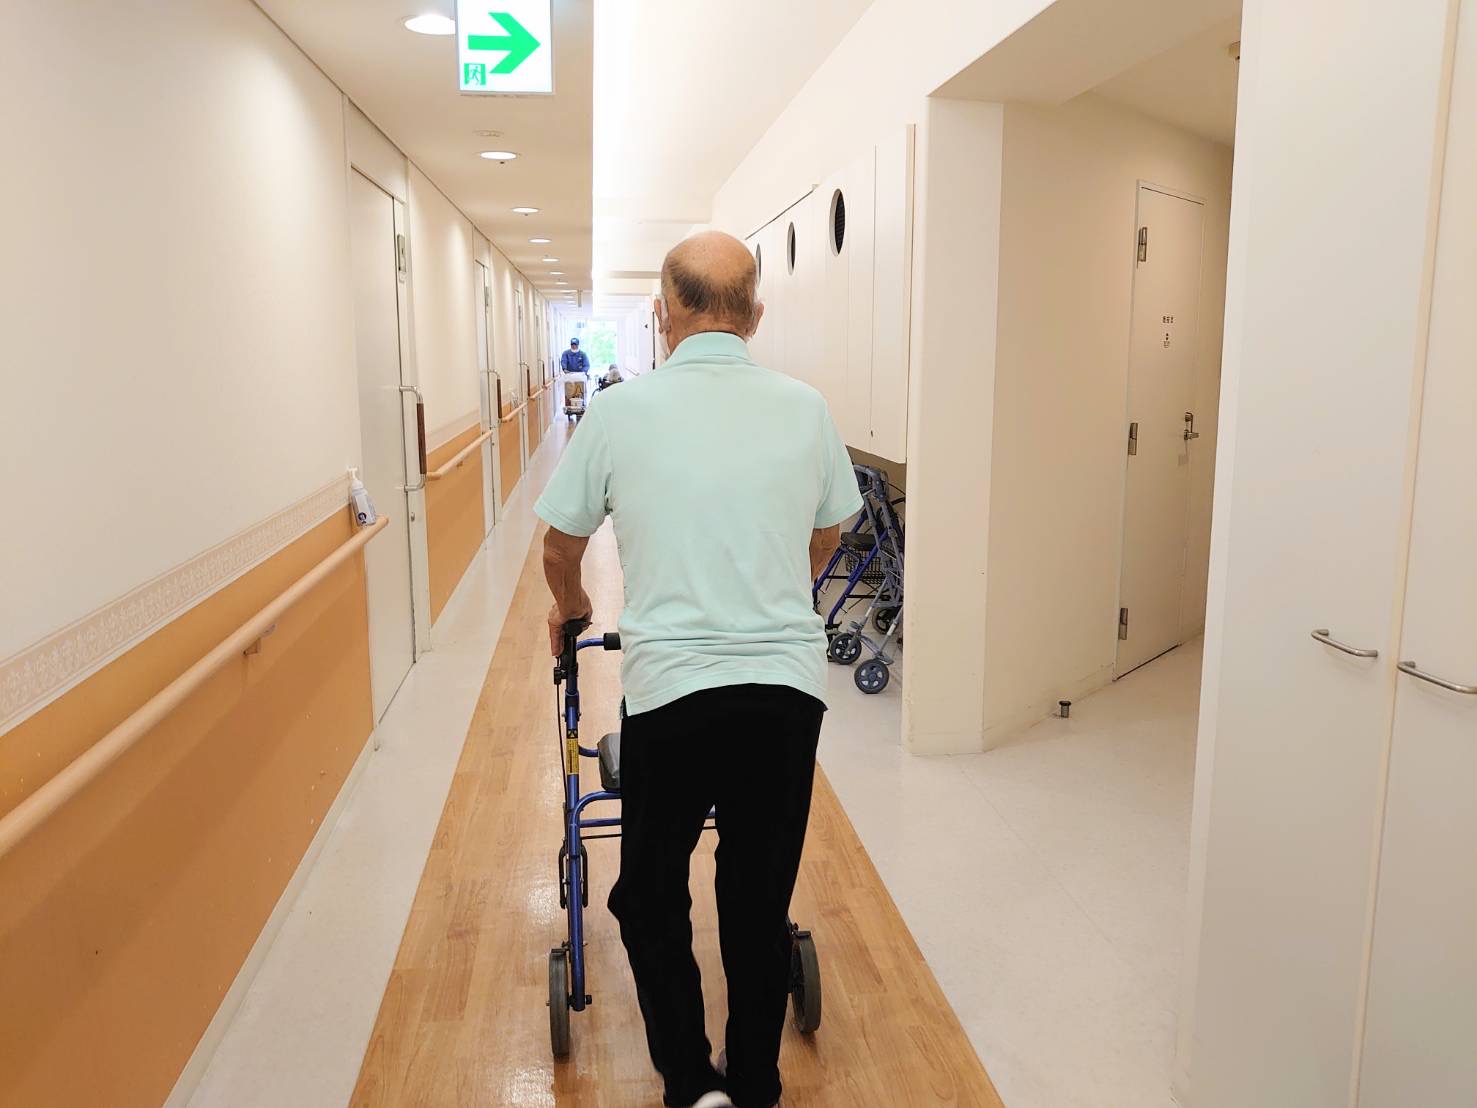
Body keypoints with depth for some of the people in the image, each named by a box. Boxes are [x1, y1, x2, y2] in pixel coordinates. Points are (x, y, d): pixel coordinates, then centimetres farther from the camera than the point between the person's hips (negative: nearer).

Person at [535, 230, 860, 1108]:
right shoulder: (805, 408, 3)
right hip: (789, 686, 3)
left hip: (672, 688, -2)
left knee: (652, 896, 17)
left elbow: (561, 545, 8)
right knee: (761, 905, 16)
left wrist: (570, 607, 30)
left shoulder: (622, 411, -3)